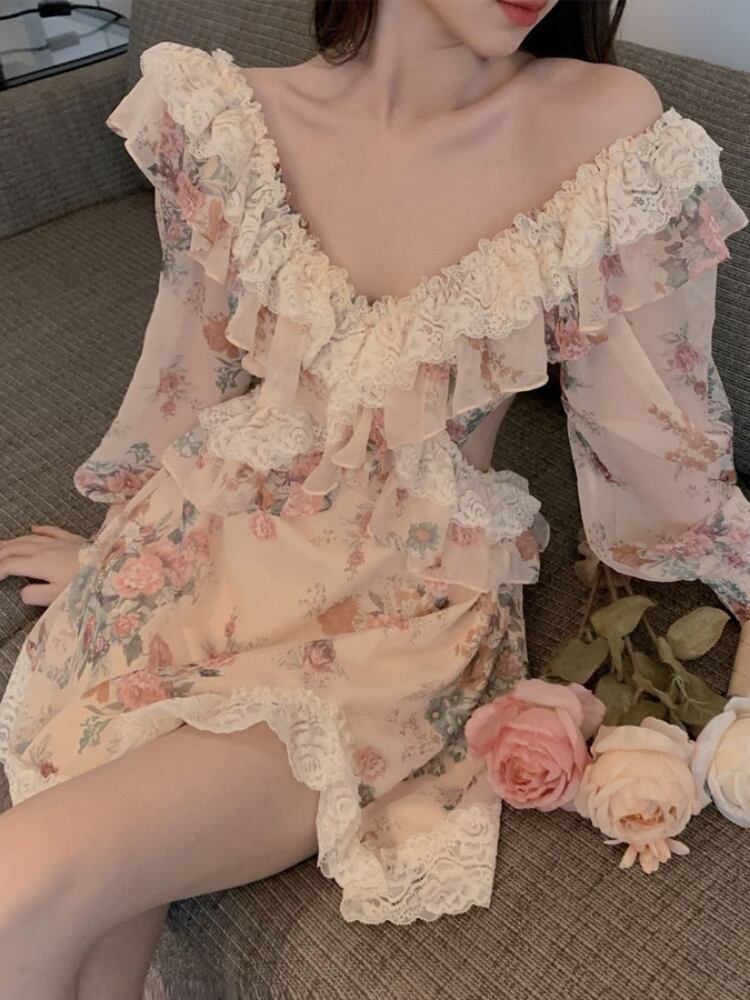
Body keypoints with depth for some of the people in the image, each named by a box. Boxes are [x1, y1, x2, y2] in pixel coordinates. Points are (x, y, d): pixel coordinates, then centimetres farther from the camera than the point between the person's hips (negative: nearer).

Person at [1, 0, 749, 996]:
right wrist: (123, 549, 20)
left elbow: (657, 427, -1)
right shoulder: (230, 117, -4)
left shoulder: (606, 123, -12)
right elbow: (195, 374, 9)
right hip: (212, 553, 3)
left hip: (406, 611, -2)